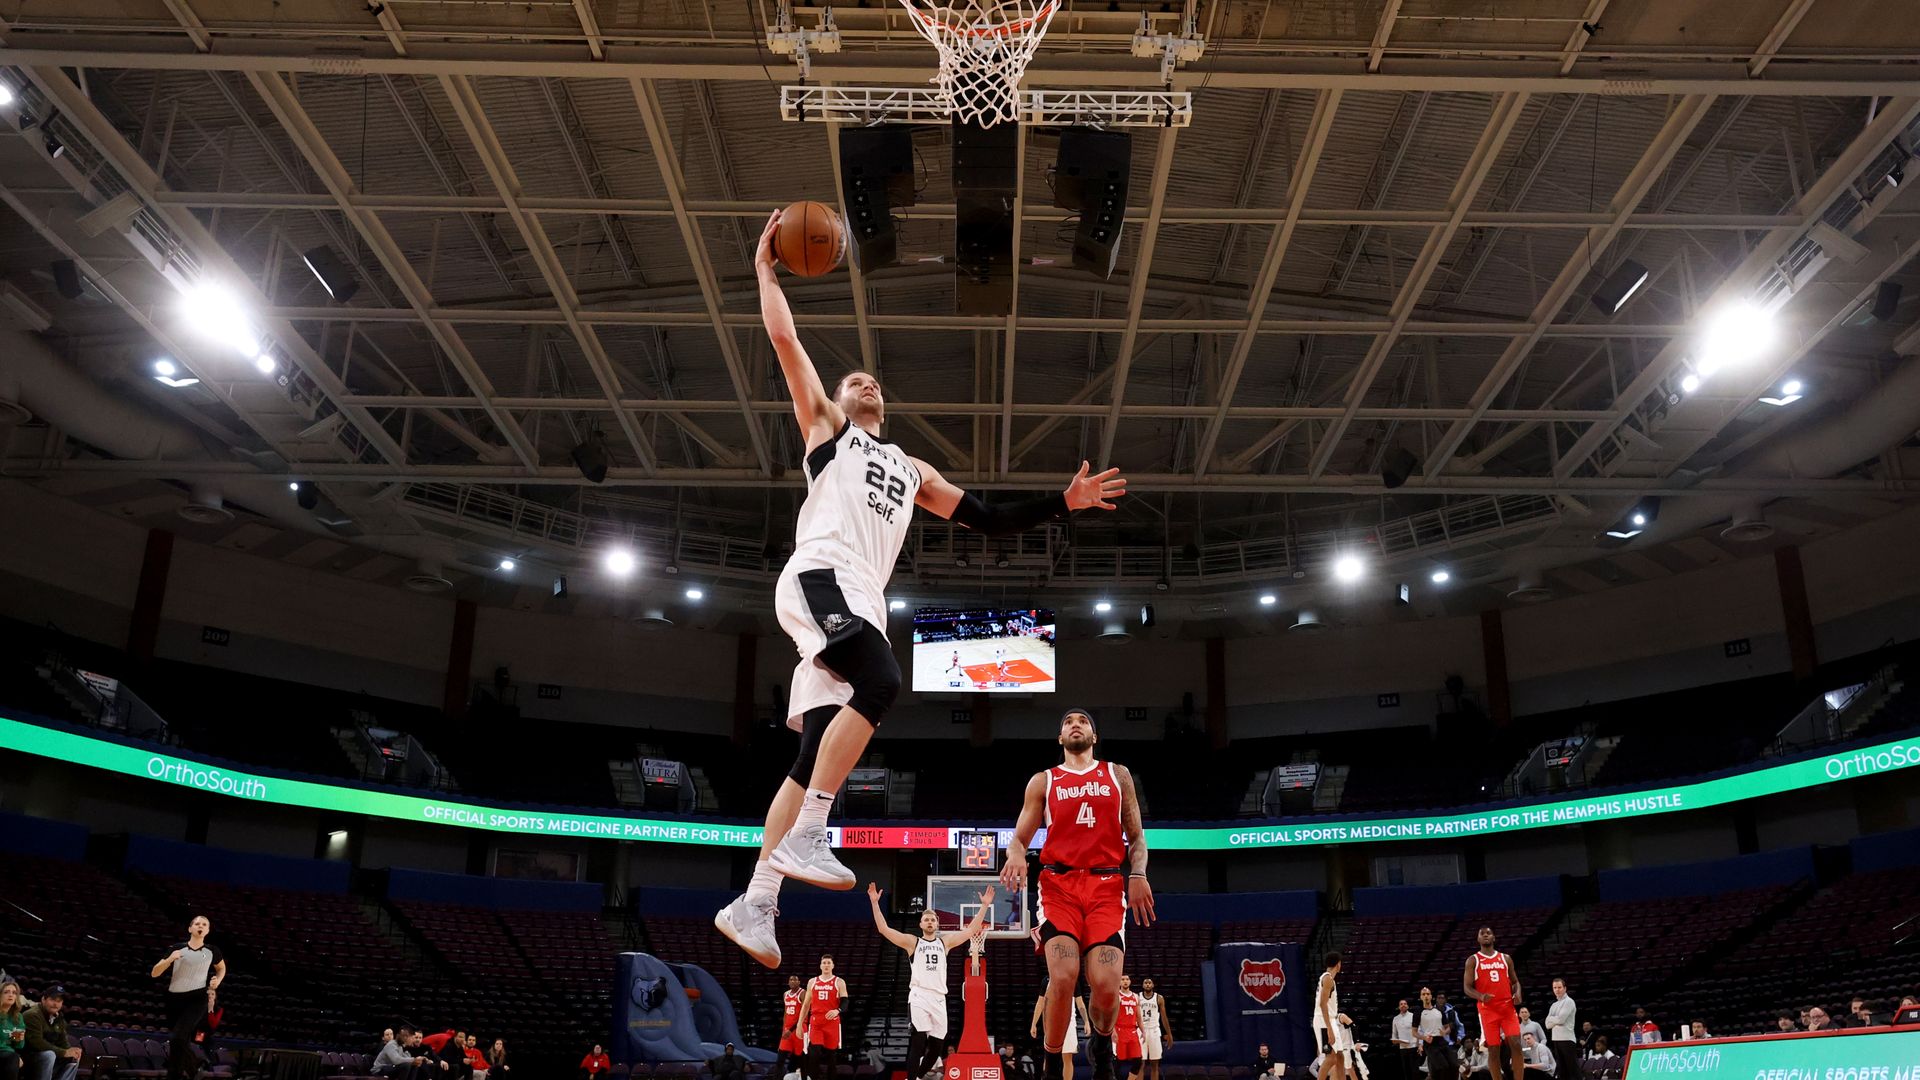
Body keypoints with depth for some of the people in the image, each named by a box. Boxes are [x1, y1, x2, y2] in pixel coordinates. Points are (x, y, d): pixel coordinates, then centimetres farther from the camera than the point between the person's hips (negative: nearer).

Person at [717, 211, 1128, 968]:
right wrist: (766, 269, 14)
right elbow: (785, 341, 10)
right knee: (880, 682, -31)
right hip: (820, 576, -6)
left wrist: (1061, 503, 22)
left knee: (813, 758, -1)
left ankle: (754, 905, 0)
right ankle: (805, 838, -28)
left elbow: (988, 519, 31)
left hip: (862, 600, 6)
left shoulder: (912, 470, 33)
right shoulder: (825, 425, 19)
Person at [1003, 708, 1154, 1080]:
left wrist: (1138, 874, -3)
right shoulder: (1043, 781, 15)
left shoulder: (1118, 775, 18)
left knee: (1106, 985, -15)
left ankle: (1101, 1045, 20)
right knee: (1062, 977, -22)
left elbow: (1136, 836, 16)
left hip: (1107, 886, 1)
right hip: (1059, 884, -1)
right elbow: (1019, 838, 11)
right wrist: (1016, 855, -13)